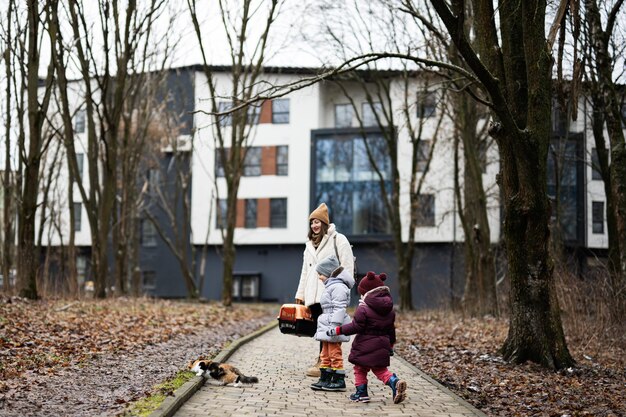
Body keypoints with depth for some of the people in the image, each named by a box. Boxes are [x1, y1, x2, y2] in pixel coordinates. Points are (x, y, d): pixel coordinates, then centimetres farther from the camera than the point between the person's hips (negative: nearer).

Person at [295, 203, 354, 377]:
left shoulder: (338, 239, 1)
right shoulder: (310, 244, 22)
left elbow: (347, 267, -4)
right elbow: (305, 271, 25)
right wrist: (300, 293, 19)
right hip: (313, 295, 6)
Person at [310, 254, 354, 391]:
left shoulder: (338, 287, -16)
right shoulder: (330, 286, 20)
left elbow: (339, 308, -22)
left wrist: (334, 327, -26)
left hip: (334, 328, -11)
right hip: (326, 327, 11)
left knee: (335, 354, -5)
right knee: (325, 355, 14)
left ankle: (339, 381, 0)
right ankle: (325, 379, 19)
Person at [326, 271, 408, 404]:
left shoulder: (363, 308, -15)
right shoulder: (389, 310, 8)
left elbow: (356, 326, -17)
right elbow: (391, 329, 16)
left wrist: (338, 330, -10)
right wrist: (391, 344, 28)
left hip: (365, 346, -6)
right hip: (382, 346, 6)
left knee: (360, 368, 10)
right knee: (380, 369, 12)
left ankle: (361, 393, 11)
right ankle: (395, 382, -12)